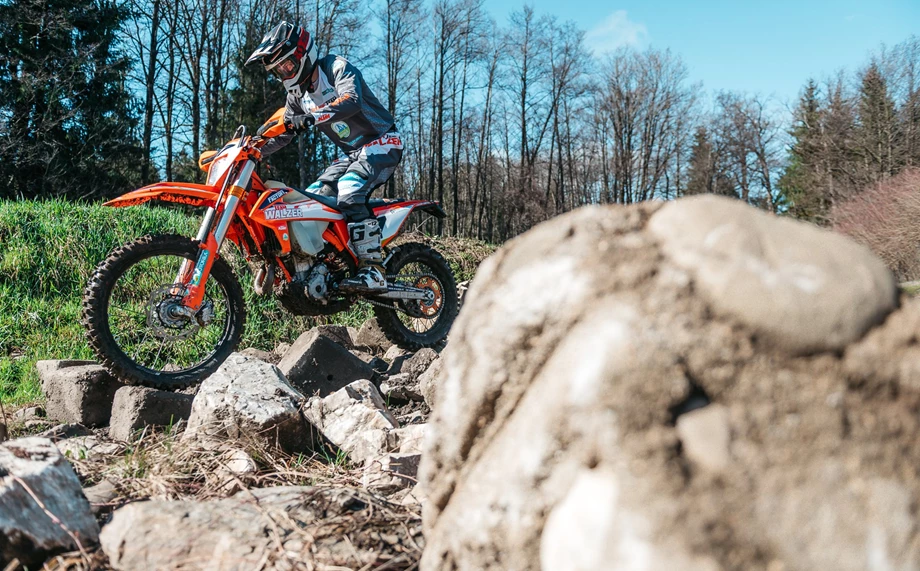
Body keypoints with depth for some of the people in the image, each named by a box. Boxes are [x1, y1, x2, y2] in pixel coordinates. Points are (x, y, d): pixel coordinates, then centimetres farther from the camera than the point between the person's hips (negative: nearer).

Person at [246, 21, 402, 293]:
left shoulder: (337, 67, -14)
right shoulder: (297, 93, 10)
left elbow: (352, 100, -36)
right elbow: (282, 134, 16)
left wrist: (312, 117, -49)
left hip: (382, 141, -9)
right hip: (352, 153, 9)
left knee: (349, 191, -31)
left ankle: (374, 270, -32)